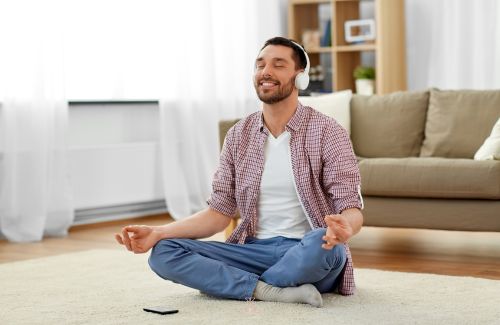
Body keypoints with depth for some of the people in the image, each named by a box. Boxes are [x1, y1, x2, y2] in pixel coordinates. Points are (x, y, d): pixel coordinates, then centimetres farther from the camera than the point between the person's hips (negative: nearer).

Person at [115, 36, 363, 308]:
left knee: (322, 243, -39)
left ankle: (246, 285, -12)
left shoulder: (327, 132, -6)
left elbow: (351, 210, -11)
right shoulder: (239, 135, 7)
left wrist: (343, 227, -37)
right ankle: (271, 291, -22)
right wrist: (158, 233, -8)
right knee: (163, 254, -14)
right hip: (255, 249, 4)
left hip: (308, 254, -3)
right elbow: (220, 212, 6)